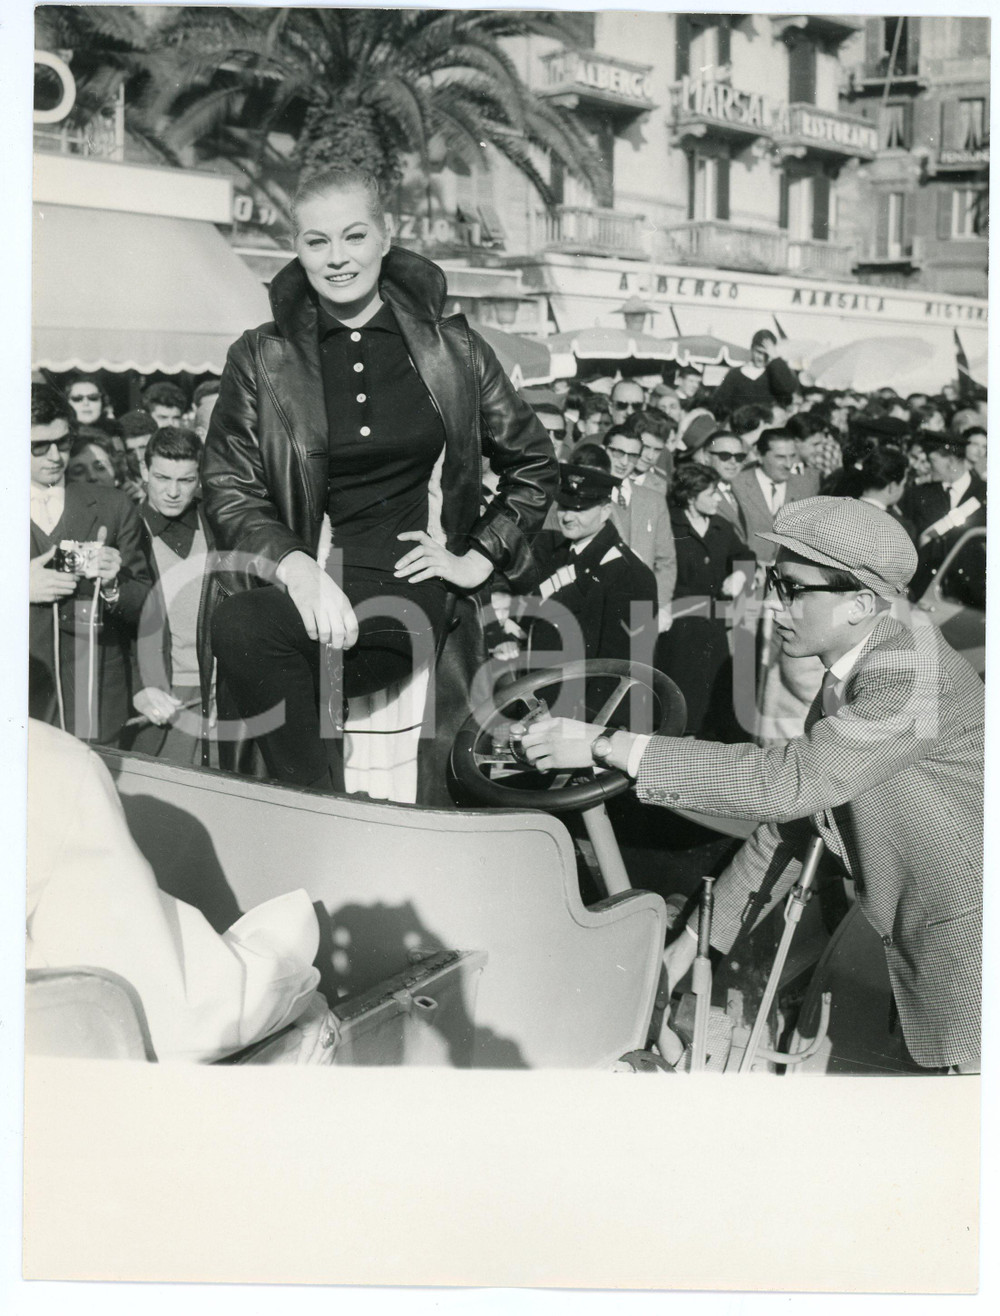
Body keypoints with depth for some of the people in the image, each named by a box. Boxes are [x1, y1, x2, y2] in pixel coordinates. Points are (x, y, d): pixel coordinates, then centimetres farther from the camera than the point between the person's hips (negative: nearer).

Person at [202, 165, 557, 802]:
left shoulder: (452, 348, 11)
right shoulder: (261, 358, 9)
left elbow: (536, 464, 19)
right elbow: (228, 490, 3)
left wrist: (479, 559, 7)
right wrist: (296, 566, -16)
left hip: (407, 588, -2)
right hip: (295, 580, 2)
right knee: (236, 625, -33)